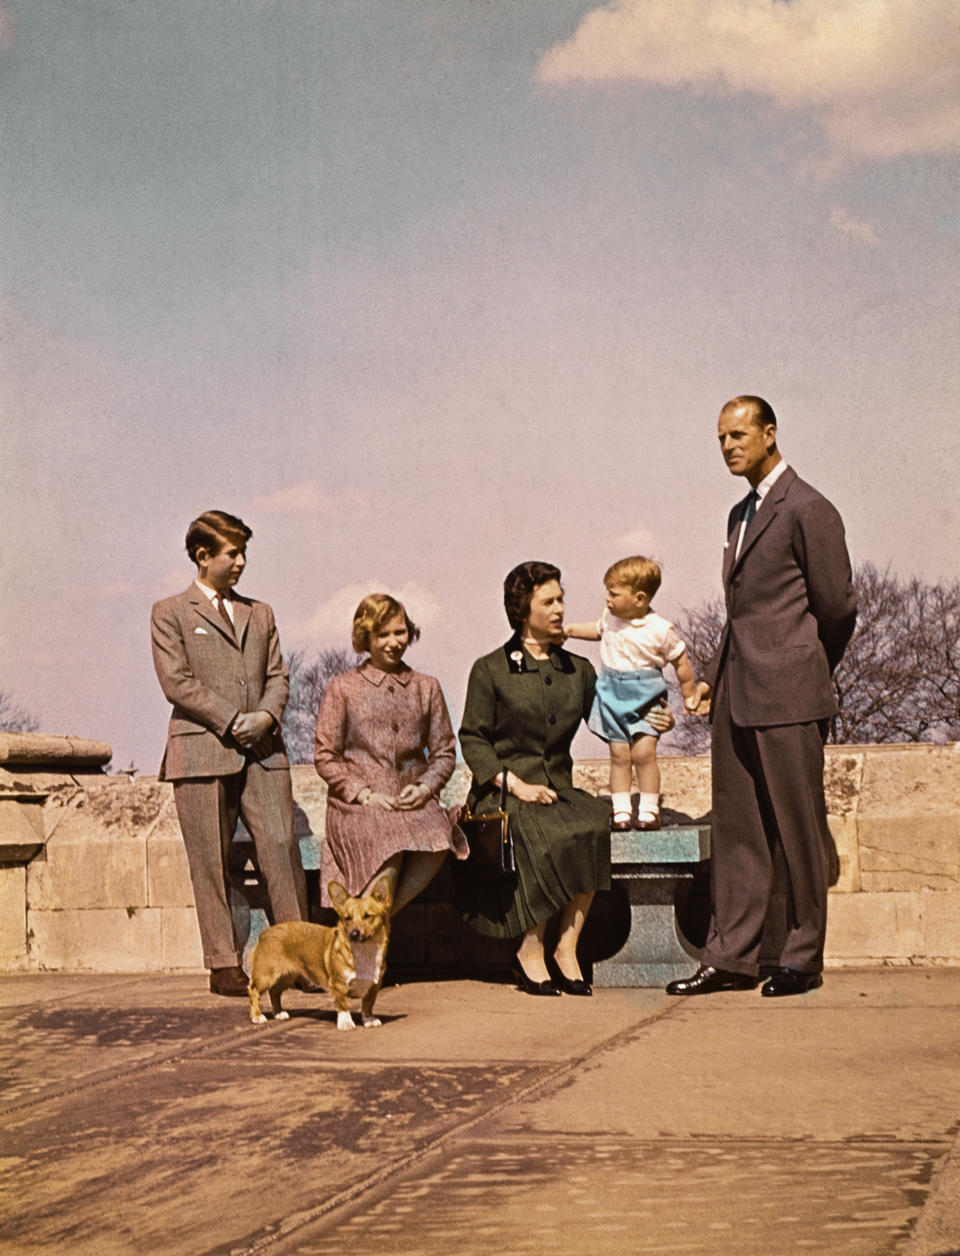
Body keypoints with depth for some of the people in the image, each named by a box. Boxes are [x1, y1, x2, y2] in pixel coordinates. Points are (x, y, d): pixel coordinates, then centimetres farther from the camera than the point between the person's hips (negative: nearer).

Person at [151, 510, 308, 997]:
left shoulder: (259, 613, 21)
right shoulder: (170, 613, 6)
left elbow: (277, 675, 16)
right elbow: (176, 682, -5)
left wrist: (267, 715, -6)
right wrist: (231, 720, -10)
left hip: (262, 750, 4)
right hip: (203, 751, -4)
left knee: (282, 845, -6)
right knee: (211, 862, -2)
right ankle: (223, 966, 4)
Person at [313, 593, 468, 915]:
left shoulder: (426, 687, 18)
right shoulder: (343, 687, 10)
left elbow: (445, 751, 18)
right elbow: (325, 757, 6)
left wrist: (424, 787, -3)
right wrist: (365, 794, -8)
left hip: (414, 801, 2)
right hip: (357, 805, -2)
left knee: (438, 840, -34)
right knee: (387, 851, -36)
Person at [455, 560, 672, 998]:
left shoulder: (579, 670, 18)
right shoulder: (490, 671, 5)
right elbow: (473, 739, 0)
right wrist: (515, 783, -13)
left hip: (558, 788, 4)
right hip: (501, 791, -4)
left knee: (594, 821, -31)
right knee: (550, 835, -34)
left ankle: (566, 948, -24)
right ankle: (530, 953, -21)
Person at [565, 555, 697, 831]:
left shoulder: (659, 629, -11)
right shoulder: (611, 616, 3)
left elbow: (680, 661, 0)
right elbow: (599, 630, 28)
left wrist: (689, 695, 6)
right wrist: (572, 630, 20)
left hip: (645, 697, -4)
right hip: (613, 694, 4)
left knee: (643, 751, -11)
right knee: (619, 754, 1)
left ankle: (648, 810, -1)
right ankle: (621, 811, 6)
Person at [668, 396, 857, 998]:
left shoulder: (808, 510, -8)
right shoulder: (742, 514, 18)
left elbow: (837, 608, -6)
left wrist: (806, 673, 5)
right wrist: (714, 676, 14)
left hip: (787, 699, -8)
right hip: (737, 698, 8)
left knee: (799, 830, 1)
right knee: (736, 829, 9)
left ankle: (804, 958, 10)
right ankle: (731, 956, 13)